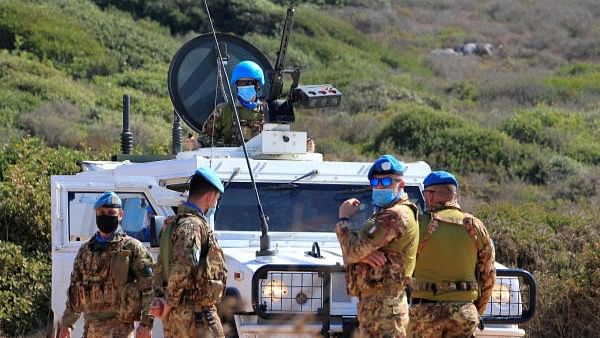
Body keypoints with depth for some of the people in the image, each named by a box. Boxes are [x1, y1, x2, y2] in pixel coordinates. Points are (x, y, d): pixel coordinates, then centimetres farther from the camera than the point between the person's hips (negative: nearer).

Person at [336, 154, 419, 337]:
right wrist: (363, 255, -12)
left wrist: (343, 219, 0)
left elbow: (353, 250, -18)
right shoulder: (382, 214, 20)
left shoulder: (396, 216, -14)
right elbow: (350, 253, 13)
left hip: (383, 307, -11)